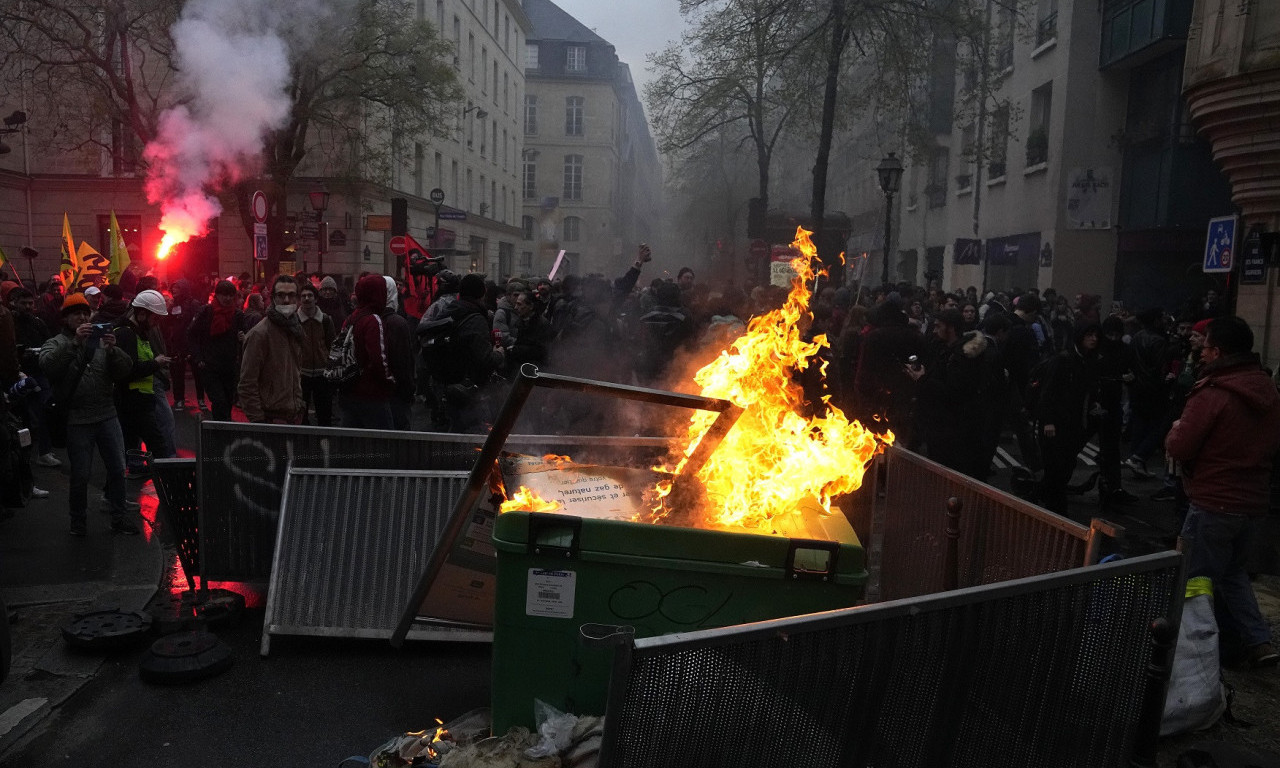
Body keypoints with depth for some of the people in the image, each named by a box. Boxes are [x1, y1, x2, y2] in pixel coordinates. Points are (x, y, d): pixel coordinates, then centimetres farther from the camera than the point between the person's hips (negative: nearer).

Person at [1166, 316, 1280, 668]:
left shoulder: (1212, 394, -20)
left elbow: (1178, 448, -18)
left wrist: (1176, 428, 2)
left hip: (1214, 503, -8)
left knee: (1198, 581, 7)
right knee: (1233, 571, 24)